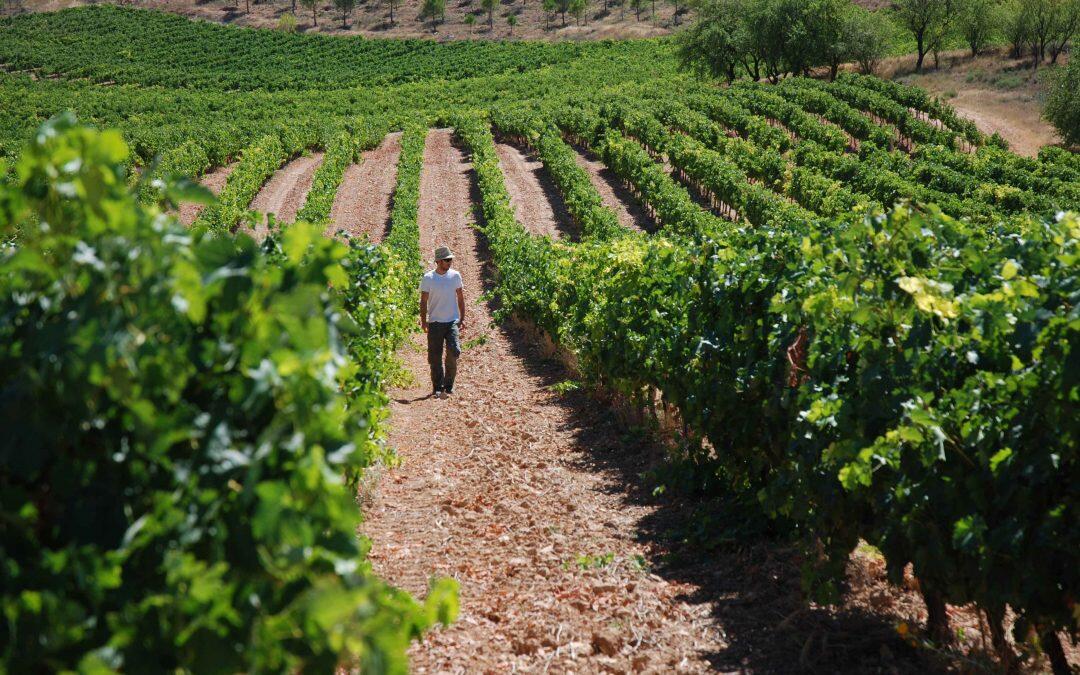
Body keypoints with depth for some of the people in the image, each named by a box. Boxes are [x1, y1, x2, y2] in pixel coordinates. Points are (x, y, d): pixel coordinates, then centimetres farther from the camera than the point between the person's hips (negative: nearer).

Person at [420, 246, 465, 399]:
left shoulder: (455, 276, 5)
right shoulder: (428, 278, -2)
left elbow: (460, 298, 12)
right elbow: (423, 301, 1)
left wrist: (462, 319, 7)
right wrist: (423, 321, -6)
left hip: (453, 321, 1)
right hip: (435, 323, -1)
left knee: (453, 351, -15)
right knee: (435, 357, 2)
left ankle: (448, 386, 0)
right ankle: (437, 389, 14)